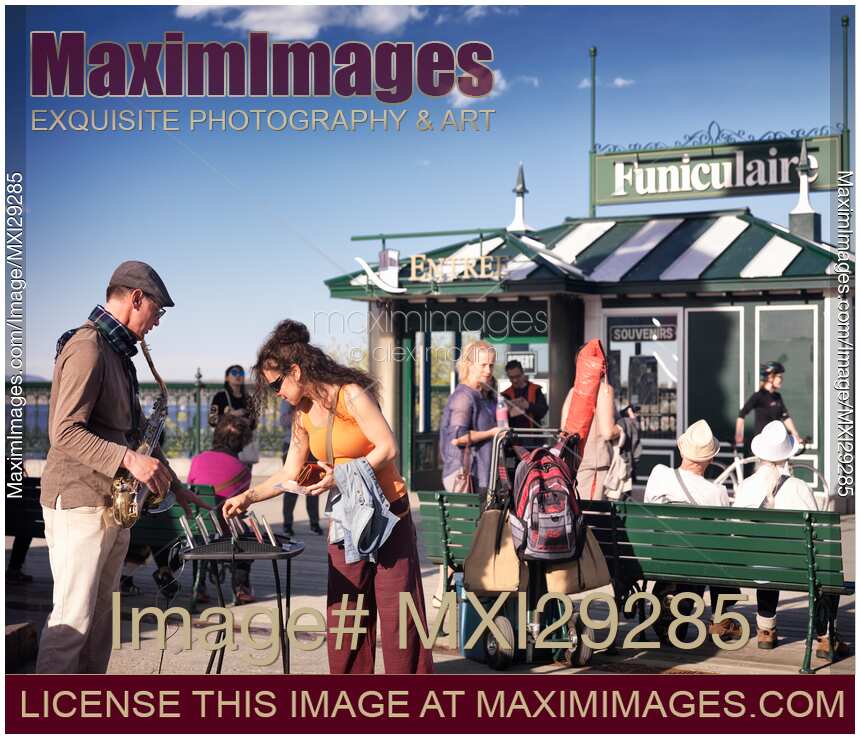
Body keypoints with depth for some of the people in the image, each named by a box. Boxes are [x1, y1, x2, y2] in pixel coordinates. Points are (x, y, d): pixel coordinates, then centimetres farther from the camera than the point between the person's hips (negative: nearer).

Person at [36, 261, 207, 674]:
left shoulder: (118, 354, 17)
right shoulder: (87, 348, -14)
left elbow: (133, 430, 22)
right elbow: (64, 432, -22)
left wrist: (175, 487, 19)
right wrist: (128, 459, -30)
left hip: (112, 504, 10)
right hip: (78, 503, -10)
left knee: (99, 616, 13)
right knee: (73, 620, -8)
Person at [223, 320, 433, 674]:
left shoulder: (351, 395, -14)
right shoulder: (303, 415, 8)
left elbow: (388, 447, -19)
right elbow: (290, 473, 13)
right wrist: (248, 497, 7)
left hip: (387, 514, -7)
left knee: (397, 611, -2)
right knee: (343, 611, 7)